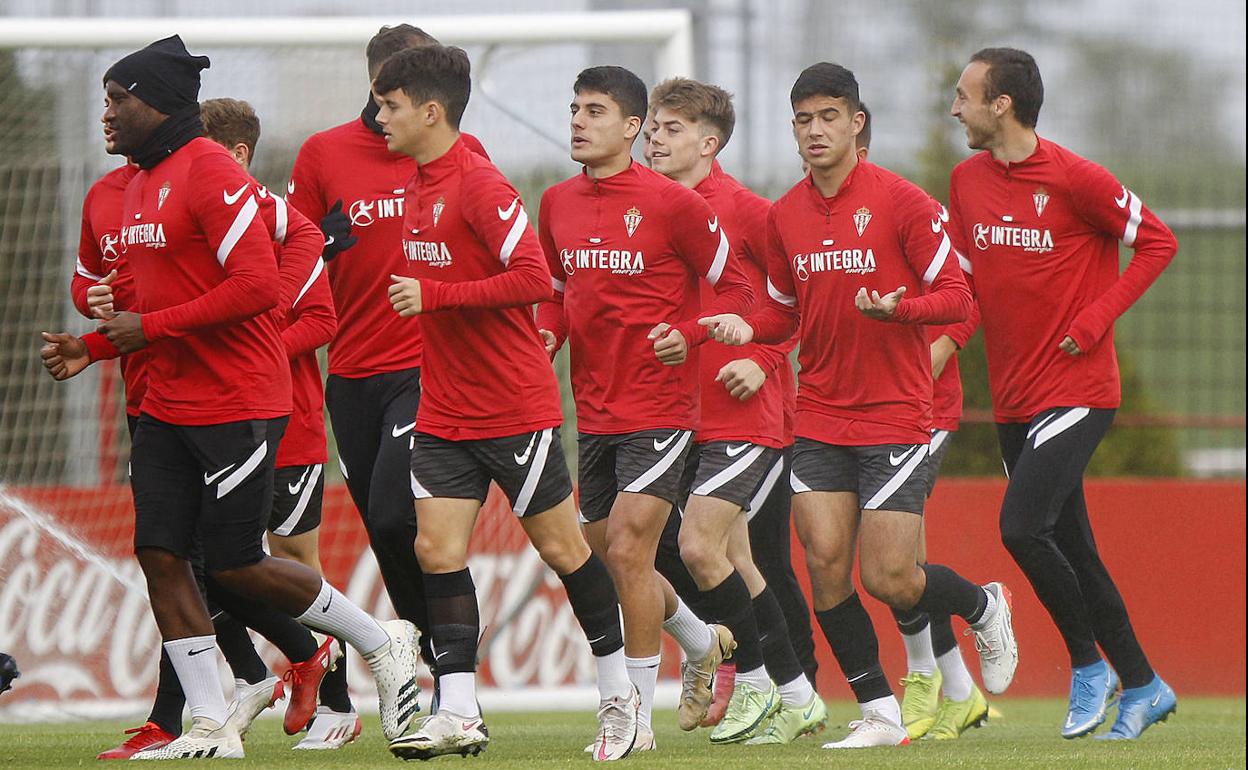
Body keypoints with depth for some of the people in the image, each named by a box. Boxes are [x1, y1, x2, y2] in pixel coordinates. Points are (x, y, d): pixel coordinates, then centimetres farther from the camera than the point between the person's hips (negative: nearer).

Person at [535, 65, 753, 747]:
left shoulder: (672, 203, -11)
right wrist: (545, 334, 0)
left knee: (628, 550, -13)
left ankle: (638, 716, -3)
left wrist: (690, 335, -19)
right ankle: (703, 643, 40)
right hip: (593, 407, 7)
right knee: (608, 557, 13)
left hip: (659, 406, -7)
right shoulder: (558, 204, 7)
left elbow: (736, 286, -3)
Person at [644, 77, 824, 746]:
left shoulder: (744, 209, -10)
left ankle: (756, 686, 0)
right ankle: (797, 699, 18)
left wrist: (764, 359, -14)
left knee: (700, 547, -15)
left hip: (747, 415, -7)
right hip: (682, 413, 7)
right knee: (732, 561, 8)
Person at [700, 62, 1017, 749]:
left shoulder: (901, 202, -8)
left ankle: (984, 607, 24)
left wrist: (896, 309, -27)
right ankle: (880, 713, 7)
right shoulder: (784, 215, 7)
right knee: (824, 564, -6)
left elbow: (956, 298, -8)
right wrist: (750, 329, -3)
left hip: (895, 417, -5)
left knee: (887, 579, -8)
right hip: (819, 420, 5)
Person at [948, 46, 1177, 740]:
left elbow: (1158, 241, -7)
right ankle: (1142, 688, 21)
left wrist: (1097, 317, -14)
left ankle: (1088, 664, -2)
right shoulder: (968, 180, 7)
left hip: (1078, 390, -7)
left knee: (1022, 526, -20)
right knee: (1072, 550, 10)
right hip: (1014, 397, 7)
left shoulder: (1073, 178, -13)